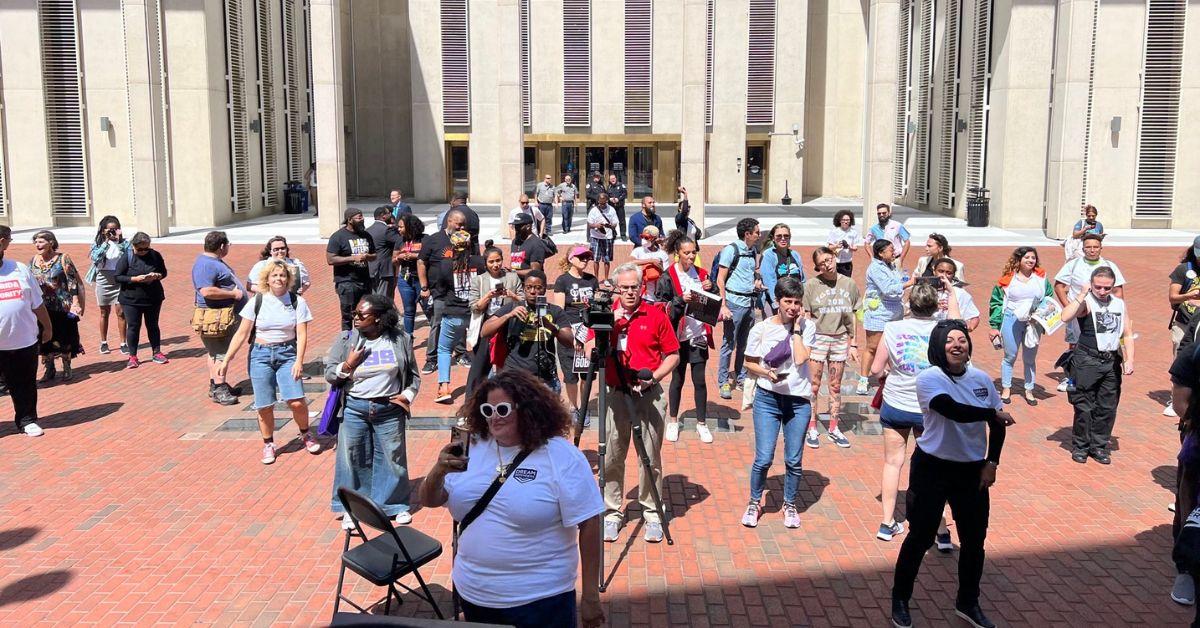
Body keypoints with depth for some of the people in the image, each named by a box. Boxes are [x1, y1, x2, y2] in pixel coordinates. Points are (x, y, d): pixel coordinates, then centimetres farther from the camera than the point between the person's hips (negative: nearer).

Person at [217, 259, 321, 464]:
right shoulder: (257, 302, -1)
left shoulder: (297, 302, -2)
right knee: (264, 407, 1)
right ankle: (268, 445, 23)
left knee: (297, 402, -11)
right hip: (261, 355, 1)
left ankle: (305, 435, 17)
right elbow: (241, 334, 1)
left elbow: (302, 335, -5)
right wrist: (226, 360, -2)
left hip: (287, 354, -1)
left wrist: (299, 361, -16)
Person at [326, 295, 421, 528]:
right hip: (354, 410, 0)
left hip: (389, 410, 0)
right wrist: (348, 365, -16)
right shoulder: (346, 339, -2)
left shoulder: (400, 339, -2)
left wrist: (408, 395, -6)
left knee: (393, 457, 8)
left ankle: (396, 504, 26)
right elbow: (329, 375, 1)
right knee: (353, 458, 7)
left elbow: (413, 374, 8)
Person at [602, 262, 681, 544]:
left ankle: (652, 514, 15)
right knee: (612, 456, 5)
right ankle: (612, 512, 17)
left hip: (649, 394, -1)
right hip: (614, 394, 1)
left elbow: (673, 354, 4)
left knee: (651, 456, 3)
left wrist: (654, 376, -10)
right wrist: (609, 325, -15)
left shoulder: (656, 316, 2)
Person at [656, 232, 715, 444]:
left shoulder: (701, 274, 5)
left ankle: (702, 424, 17)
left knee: (700, 380, 5)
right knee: (677, 379, 10)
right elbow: (663, 308, -10)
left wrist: (709, 289, -7)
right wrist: (681, 300, -24)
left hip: (699, 335, 3)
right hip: (679, 336, -3)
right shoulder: (668, 277, -7)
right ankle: (673, 421, 26)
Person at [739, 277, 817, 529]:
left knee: (794, 460, 7)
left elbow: (800, 359, -16)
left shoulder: (807, 327, -3)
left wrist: (796, 328, -11)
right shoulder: (761, 329, -3)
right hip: (768, 398, -1)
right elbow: (749, 363, 5)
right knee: (763, 458, -3)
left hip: (799, 401, 1)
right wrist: (767, 373, -13)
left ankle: (790, 505, 29)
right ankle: (754, 503, 21)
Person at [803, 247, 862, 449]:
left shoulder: (849, 284, 3)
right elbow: (806, 317, -3)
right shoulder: (812, 285, -5)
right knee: (814, 386, 0)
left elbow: (852, 317, 8)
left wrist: (853, 344, 7)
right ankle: (811, 429, 10)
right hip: (817, 338, -3)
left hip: (840, 340, 3)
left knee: (835, 387, 11)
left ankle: (833, 429, 21)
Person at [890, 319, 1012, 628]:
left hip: (973, 471, 5)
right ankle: (900, 600, 21)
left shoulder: (982, 379, 2)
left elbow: (998, 425, 9)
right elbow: (955, 411, -29)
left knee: (974, 539, 12)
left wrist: (992, 463, -1)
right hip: (932, 468, -5)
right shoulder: (929, 378, -14)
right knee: (921, 536, 3)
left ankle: (968, 603, 32)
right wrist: (993, 413, -16)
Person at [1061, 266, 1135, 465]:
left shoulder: (1120, 304, 8)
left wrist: (1129, 360, 1)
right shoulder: (1086, 302, -9)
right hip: (1087, 361, -5)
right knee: (1084, 406, 2)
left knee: (1107, 408, 10)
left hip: (1112, 362, 5)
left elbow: (1128, 335, 11)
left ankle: (1099, 446, 23)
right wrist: (1082, 294, -24)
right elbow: (1065, 317, -30)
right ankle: (1080, 446, 16)